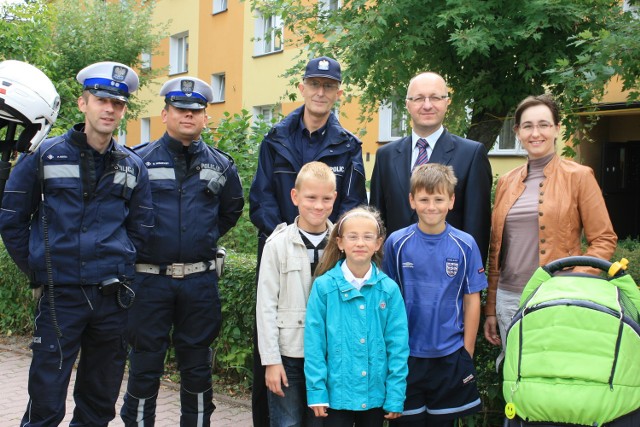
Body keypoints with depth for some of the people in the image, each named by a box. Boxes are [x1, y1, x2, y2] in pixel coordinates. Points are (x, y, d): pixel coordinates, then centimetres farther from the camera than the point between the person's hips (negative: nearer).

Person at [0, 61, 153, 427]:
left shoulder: (133, 166, 6)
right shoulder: (45, 156, -1)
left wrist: (119, 267, 6)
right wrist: (38, 270, 3)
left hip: (112, 297, 3)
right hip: (60, 296, -2)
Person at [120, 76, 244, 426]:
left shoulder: (221, 166, 7)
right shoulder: (139, 160, -1)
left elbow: (231, 210, 22)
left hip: (200, 279, 2)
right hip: (150, 277, -2)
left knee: (197, 366, 12)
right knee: (145, 365, 6)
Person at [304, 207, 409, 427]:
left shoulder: (389, 289, -6)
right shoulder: (323, 286, -9)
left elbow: (398, 346, -3)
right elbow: (314, 344, -6)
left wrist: (395, 396, -4)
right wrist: (316, 391, -8)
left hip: (376, 393, 2)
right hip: (336, 392, -1)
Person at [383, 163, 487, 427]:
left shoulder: (465, 245, -5)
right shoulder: (396, 243, -5)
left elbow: (471, 300, -1)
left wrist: (467, 352, -1)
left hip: (451, 356, 0)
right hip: (406, 355, 0)